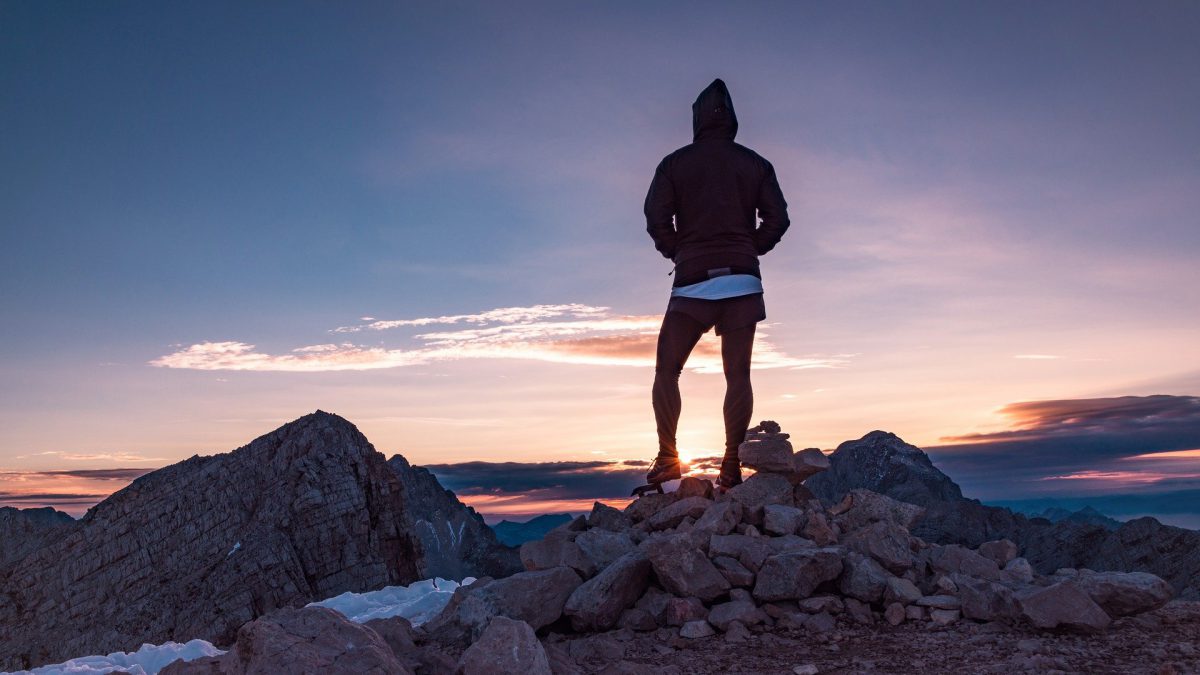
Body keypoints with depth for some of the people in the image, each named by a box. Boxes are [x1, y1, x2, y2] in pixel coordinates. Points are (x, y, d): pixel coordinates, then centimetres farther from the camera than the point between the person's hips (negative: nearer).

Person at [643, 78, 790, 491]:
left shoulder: (675, 163, 6)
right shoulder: (755, 164, 12)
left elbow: (656, 217, -3)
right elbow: (777, 218, 5)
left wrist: (677, 253, 11)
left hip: (692, 280, -2)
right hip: (743, 280, 2)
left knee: (667, 370, 7)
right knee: (738, 374, 2)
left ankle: (668, 457, -2)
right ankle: (732, 465, -3)